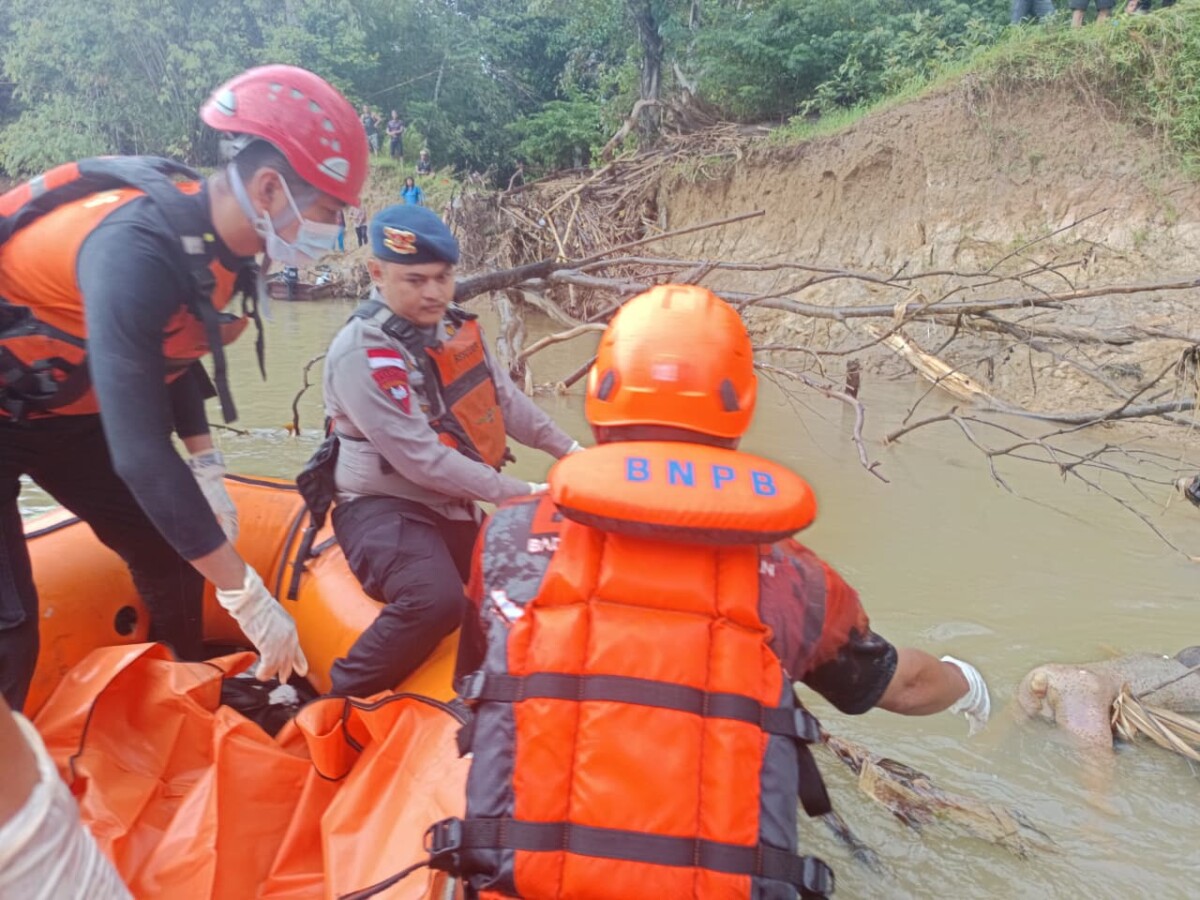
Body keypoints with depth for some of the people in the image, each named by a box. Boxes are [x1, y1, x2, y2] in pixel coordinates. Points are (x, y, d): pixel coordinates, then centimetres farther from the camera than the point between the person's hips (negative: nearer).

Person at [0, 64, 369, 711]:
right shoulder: (136, 247, -35)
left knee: (170, 557, 9)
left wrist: (206, 471, 0)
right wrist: (247, 596, -33)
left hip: (67, 407, 8)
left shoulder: (216, 238, -9)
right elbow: (139, 453, -37)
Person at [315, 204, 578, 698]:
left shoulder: (454, 327, 5)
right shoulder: (361, 351, -20)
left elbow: (505, 400, 14)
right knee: (437, 600, -35)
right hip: (384, 508, -8)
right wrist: (521, 494, -22)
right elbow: (422, 460, -25)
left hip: (455, 509, 9)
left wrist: (570, 450, 11)